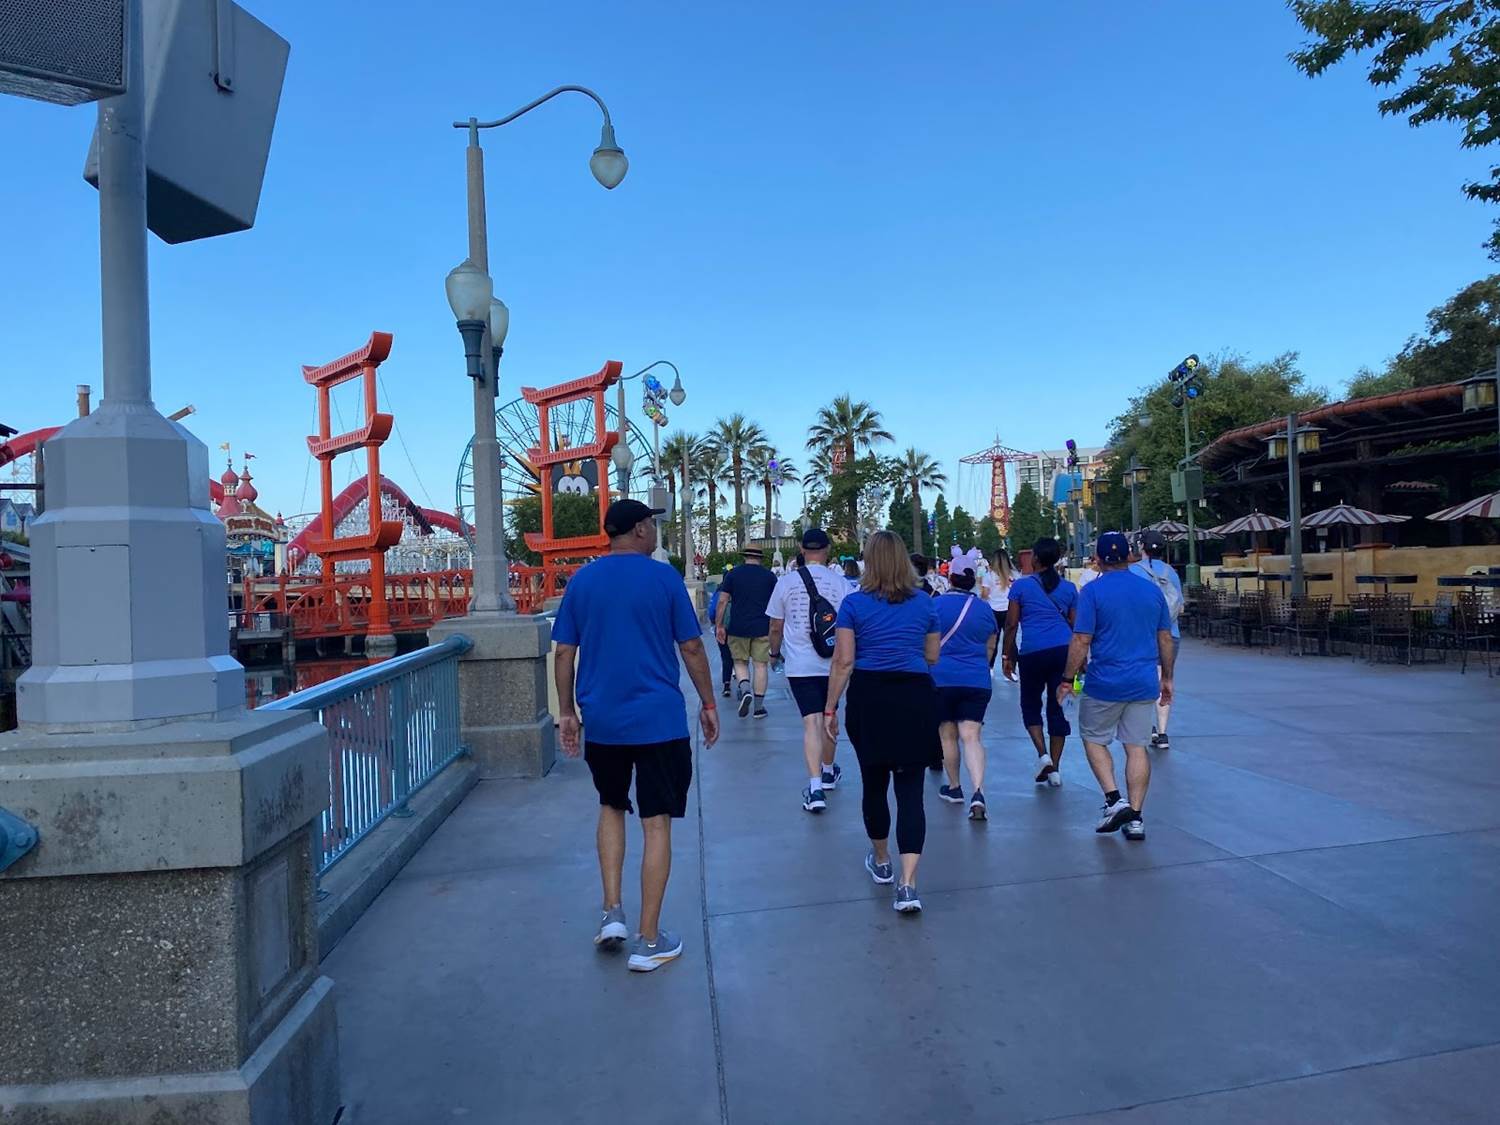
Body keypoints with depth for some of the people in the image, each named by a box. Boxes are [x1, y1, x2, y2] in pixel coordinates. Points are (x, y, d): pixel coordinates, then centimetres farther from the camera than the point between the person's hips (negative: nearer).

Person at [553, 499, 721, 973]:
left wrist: (567, 712, 13)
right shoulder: (663, 577, -6)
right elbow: (692, 648, -4)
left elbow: (564, 653, 4)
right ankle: (649, 942, 11)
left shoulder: (582, 580, 4)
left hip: (601, 721, 4)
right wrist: (708, 704, 7)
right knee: (656, 824, 4)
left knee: (611, 807, 24)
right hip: (659, 720, -4)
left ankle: (612, 913, 19)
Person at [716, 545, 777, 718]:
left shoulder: (733, 574, 3)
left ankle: (745, 690, -13)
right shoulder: (769, 576, 4)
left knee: (740, 662, 14)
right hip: (762, 628, 0)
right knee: (760, 665, 5)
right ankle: (759, 707, 7)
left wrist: (719, 626, 4)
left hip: (738, 628, 0)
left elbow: (722, 601, -1)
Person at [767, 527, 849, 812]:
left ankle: (815, 787, -14)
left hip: (799, 664, -1)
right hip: (832, 662, 1)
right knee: (829, 718, 18)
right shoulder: (839, 582, -2)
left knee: (812, 722, -3)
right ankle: (828, 772, 37)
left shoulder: (786, 582, -1)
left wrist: (775, 652, 23)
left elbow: (776, 628, 5)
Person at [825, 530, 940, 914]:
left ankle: (881, 863, 36)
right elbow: (932, 656, 13)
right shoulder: (924, 603, 5)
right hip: (916, 698, 1)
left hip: (869, 698, -1)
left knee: (874, 783, 16)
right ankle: (908, 884, -8)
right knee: (910, 788, 2)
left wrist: (830, 709, -1)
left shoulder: (854, 603, -3)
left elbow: (844, 660, -7)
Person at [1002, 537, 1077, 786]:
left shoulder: (1021, 585, 2)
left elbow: (1011, 625, 0)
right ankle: (1054, 770, 12)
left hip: (1032, 652, -3)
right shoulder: (1069, 588, 11)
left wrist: (1007, 656, 7)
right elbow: (1076, 625, 14)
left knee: (1030, 705, 14)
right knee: (1057, 707, 9)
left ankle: (1043, 754, -4)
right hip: (1064, 650, 3)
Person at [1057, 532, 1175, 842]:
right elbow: (1166, 639, 10)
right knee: (1137, 747, 9)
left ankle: (1114, 799, 1)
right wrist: (1167, 678, 20)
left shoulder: (1093, 591, -9)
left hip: (1104, 684, -4)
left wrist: (1067, 680, -5)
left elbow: (1081, 641, -12)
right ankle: (1135, 816, 10)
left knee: (1094, 740, 14)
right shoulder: (1152, 590, 6)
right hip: (1144, 684, 4)